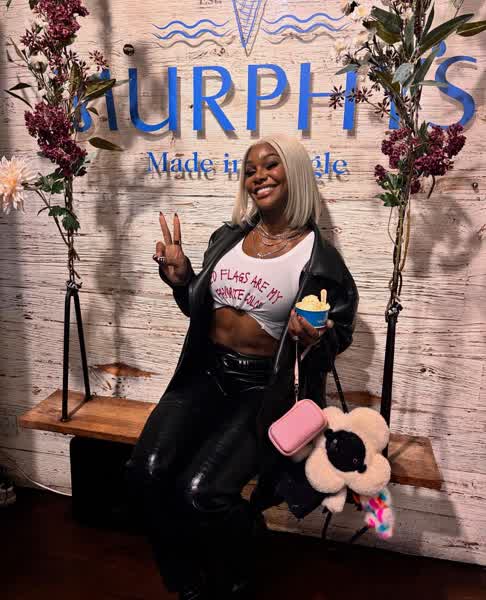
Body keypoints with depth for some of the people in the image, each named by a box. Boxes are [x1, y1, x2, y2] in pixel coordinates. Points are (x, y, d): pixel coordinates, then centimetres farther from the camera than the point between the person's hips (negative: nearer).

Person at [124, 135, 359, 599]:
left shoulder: (319, 258, -6)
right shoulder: (226, 238, 9)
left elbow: (340, 332, 0)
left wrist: (313, 338, -21)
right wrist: (181, 277, -1)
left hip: (266, 389, -4)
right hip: (206, 374, 5)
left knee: (201, 490, -23)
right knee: (147, 471, -16)